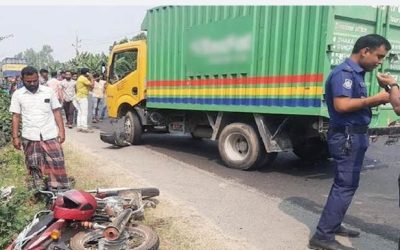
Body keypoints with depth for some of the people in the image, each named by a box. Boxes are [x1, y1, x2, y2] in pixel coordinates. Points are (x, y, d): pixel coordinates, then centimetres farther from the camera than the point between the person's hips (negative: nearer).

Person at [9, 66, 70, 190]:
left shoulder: (48, 91, 2)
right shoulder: (17, 94, 3)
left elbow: (56, 111, 4)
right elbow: (16, 116, 5)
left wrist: (61, 130, -4)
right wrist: (15, 137, -1)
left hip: (50, 136, 0)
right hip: (29, 138, 1)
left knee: (57, 166, -3)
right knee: (35, 168, 8)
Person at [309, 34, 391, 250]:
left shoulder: (356, 73, 16)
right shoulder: (345, 72, -16)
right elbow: (342, 105, -27)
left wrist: (375, 101, 3)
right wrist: (375, 99, -20)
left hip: (354, 135, 11)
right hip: (347, 137, -11)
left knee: (344, 183, 18)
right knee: (345, 185, -7)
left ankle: (332, 225, 31)